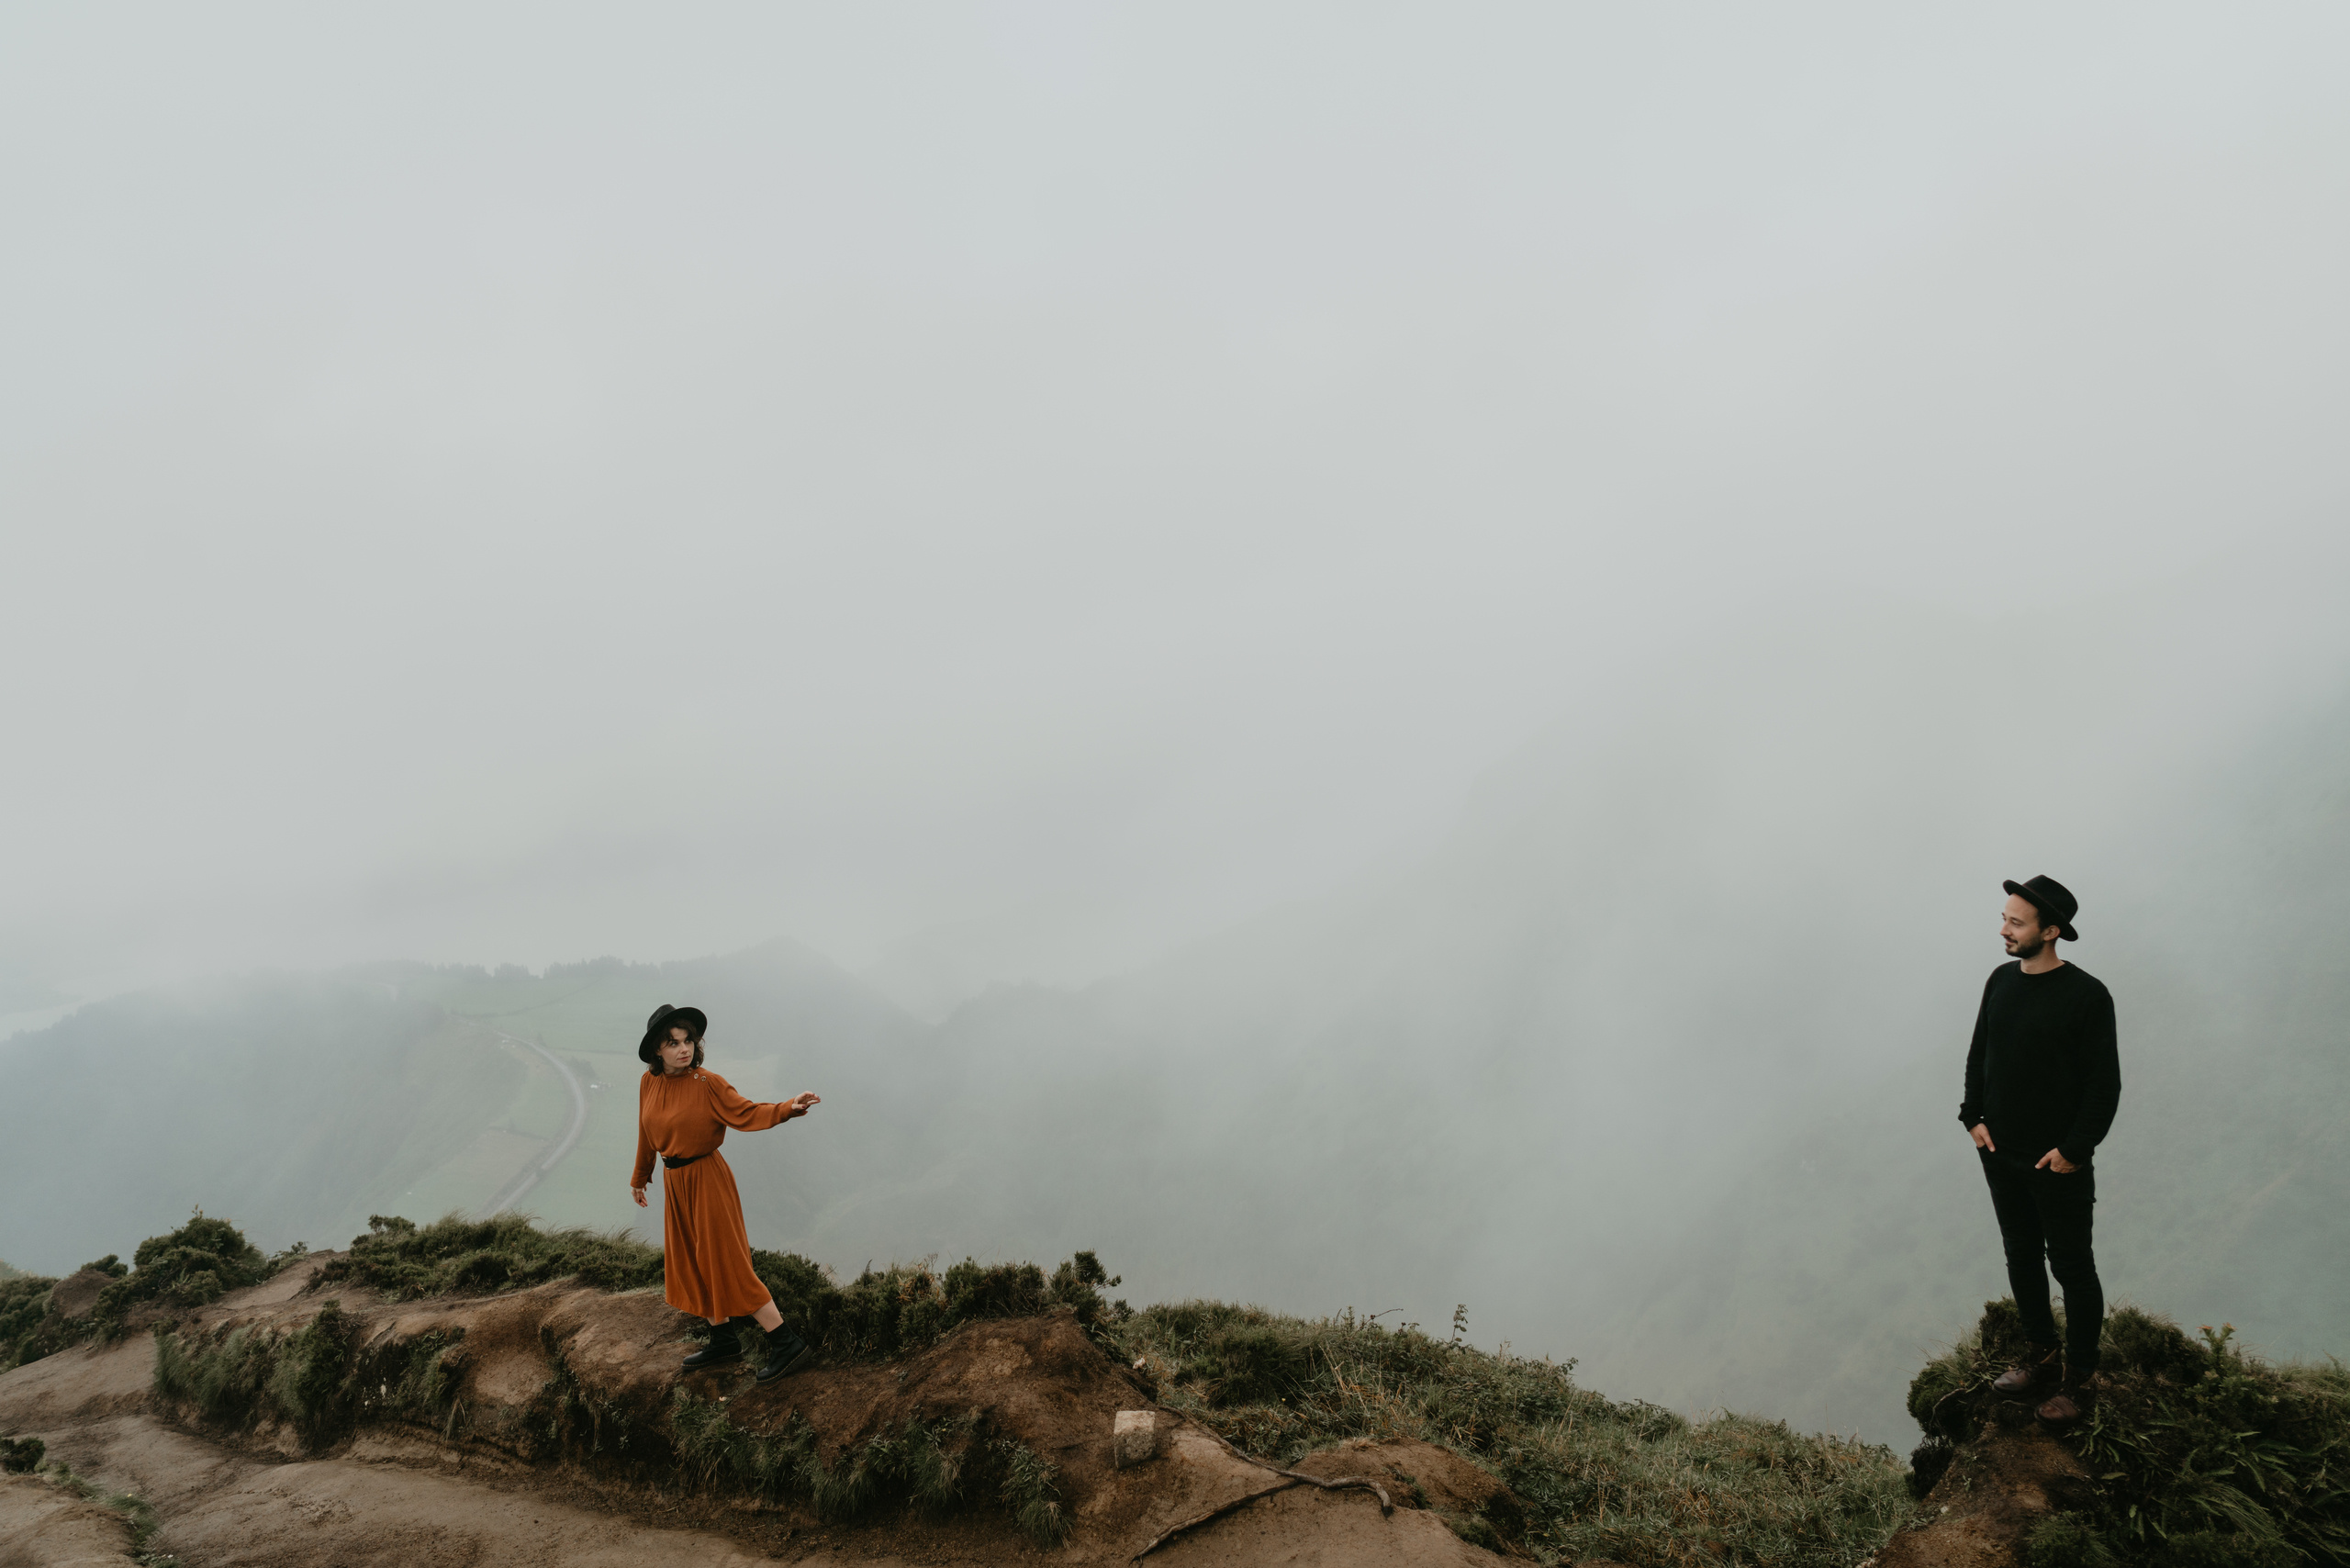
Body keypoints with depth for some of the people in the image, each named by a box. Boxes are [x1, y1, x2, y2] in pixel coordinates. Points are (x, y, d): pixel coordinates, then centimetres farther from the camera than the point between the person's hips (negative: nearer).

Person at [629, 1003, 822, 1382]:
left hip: (707, 1179, -6)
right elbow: (647, 1135, 15)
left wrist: (789, 1108, -37)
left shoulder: (706, 1083, -16)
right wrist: (640, 1177, 27)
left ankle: (787, 1344, -3)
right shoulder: (649, 1084, 1)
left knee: (725, 1263, -7)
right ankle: (724, 1340, 30)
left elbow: (746, 1114, -20)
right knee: (692, 1264, 14)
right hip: (675, 1181, 6)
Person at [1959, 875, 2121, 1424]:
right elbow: (1978, 1054, 12)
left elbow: (2105, 1083, -13)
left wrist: (2073, 1148, -15)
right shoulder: (2001, 981, 2)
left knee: (2072, 1268, 7)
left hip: (2058, 1162, -6)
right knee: (2021, 1258, 17)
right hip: (2000, 1154, 6)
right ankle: (2042, 1354, 34)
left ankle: (2077, 1375, 21)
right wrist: (1975, 1117, 3)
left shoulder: (2087, 995, -16)